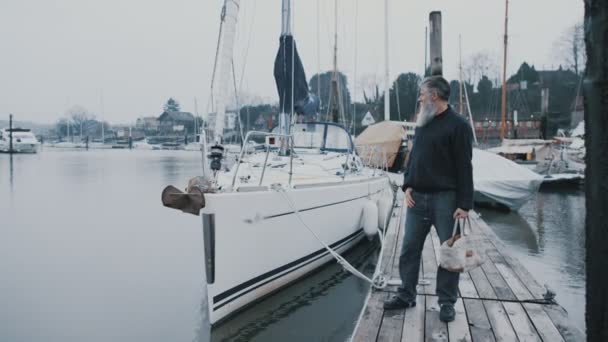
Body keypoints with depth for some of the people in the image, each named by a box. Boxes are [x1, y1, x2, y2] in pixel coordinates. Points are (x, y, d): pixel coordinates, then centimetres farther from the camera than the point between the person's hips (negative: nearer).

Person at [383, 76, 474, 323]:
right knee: (409, 248, 10)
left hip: (445, 198, -6)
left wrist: (464, 204, -15)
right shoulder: (422, 123, 14)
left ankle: (447, 302, 17)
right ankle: (406, 295, 22)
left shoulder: (457, 125, -8)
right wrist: (407, 186, 5)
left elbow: (464, 167, -11)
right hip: (417, 197, 7)